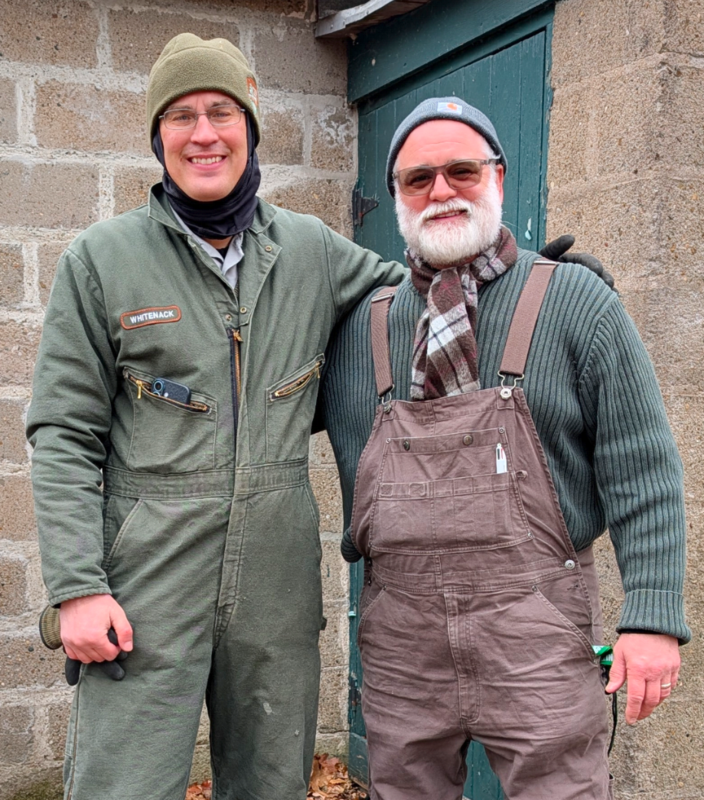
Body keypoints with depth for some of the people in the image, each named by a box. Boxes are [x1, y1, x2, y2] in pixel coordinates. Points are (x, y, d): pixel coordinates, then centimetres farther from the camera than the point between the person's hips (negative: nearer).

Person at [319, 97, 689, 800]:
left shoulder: (574, 301, 1)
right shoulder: (360, 325, 9)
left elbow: (641, 470, -4)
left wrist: (653, 615, -10)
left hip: (536, 630, -3)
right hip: (399, 634, 3)